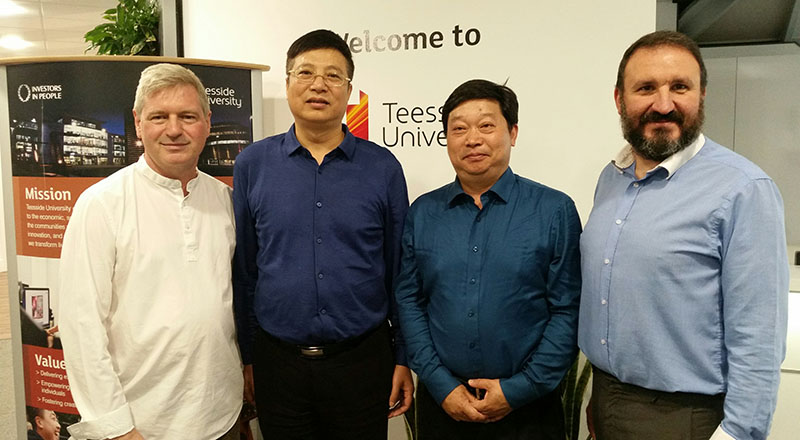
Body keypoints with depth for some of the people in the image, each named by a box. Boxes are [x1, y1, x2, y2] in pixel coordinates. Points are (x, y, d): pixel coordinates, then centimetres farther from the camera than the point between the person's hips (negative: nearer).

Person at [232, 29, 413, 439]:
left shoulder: (382, 167, -2)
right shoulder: (252, 164, 0)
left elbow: (400, 272, 2)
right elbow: (242, 270, 4)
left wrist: (405, 358, 2)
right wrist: (246, 357, 5)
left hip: (363, 361, 0)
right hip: (278, 362, 1)